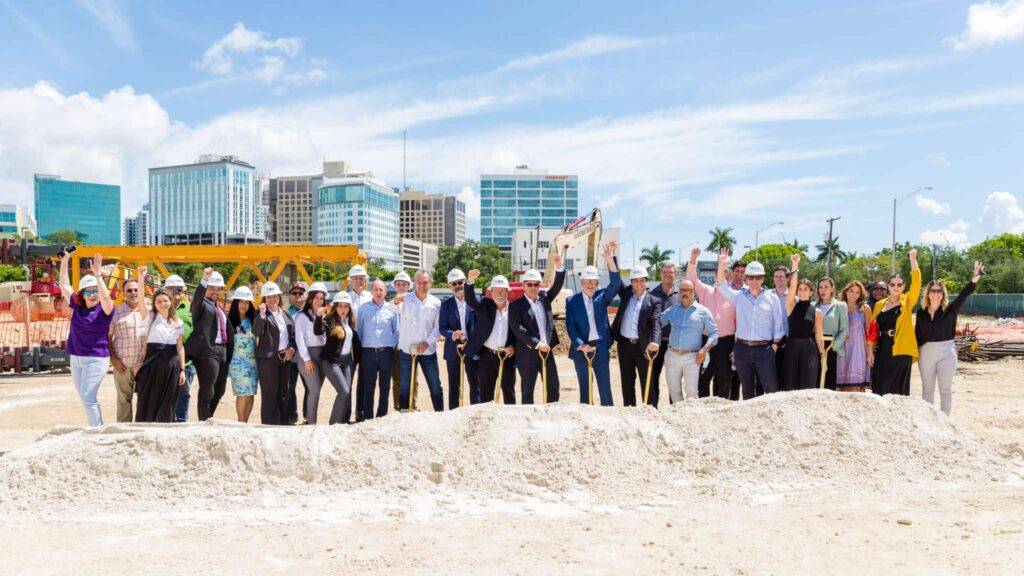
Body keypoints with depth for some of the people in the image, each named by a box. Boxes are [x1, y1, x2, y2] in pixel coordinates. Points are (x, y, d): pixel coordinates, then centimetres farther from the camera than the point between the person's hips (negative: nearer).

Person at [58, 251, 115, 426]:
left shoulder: (104, 309, -7)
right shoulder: (77, 306, 7)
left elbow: (105, 296, -28)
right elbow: (64, 285, 14)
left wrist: (97, 274, -33)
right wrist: (64, 261, 11)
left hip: (96, 359, -6)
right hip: (76, 359, 6)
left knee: (88, 398, -11)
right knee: (85, 399, 10)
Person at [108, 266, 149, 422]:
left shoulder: (147, 309, 10)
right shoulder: (116, 311, 4)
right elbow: (107, 336, 4)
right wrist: (113, 358, -3)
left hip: (144, 362, 1)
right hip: (122, 363, -1)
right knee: (124, 398, 4)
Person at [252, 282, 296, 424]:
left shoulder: (285, 313, 14)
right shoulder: (262, 314, -4)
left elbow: (293, 333, 17)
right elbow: (256, 332, -20)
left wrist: (291, 348, 2)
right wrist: (262, 314, -30)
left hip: (285, 357, 6)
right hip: (268, 358, -6)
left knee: (283, 392, 12)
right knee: (269, 393, -5)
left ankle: (284, 422, 19)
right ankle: (269, 423, 1)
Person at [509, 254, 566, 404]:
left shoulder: (544, 298, 10)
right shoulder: (516, 305, -6)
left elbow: (557, 285, 2)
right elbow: (517, 329, -15)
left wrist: (558, 265, -14)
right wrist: (537, 344, -21)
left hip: (547, 351, 5)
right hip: (528, 355, -5)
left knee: (553, 388, 10)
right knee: (527, 392, 4)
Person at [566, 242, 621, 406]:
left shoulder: (602, 296, 4)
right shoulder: (572, 301, 2)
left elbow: (616, 284, -12)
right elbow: (570, 325, -4)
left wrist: (610, 260, -28)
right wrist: (580, 345, -18)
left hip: (600, 347, 0)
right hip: (581, 349, 0)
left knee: (605, 386, 2)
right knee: (584, 388, 9)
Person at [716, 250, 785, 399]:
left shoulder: (772, 297, 4)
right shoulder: (739, 296, 8)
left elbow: (778, 322, 5)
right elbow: (722, 286, 5)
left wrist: (775, 344, -2)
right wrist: (722, 264, -6)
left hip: (764, 349, -2)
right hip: (742, 348, 2)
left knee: (772, 389, -5)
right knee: (747, 389, 11)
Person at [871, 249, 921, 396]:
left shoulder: (907, 301, 3)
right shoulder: (879, 304, 11)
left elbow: (916, 281, -11)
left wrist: (913, 259, -17)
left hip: (901, 351, -3)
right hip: (882, 351, 3)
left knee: (898, 391, 1)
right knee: (880, 389, 4)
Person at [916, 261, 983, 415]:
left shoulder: (949, 309, -4)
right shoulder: (921, 312, 3)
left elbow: (964, 294, -18)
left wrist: (975, 278, -34)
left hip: (946, 351, -2)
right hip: (926, 352, 3)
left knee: (945, 389, 2)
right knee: (927, 389, 12)